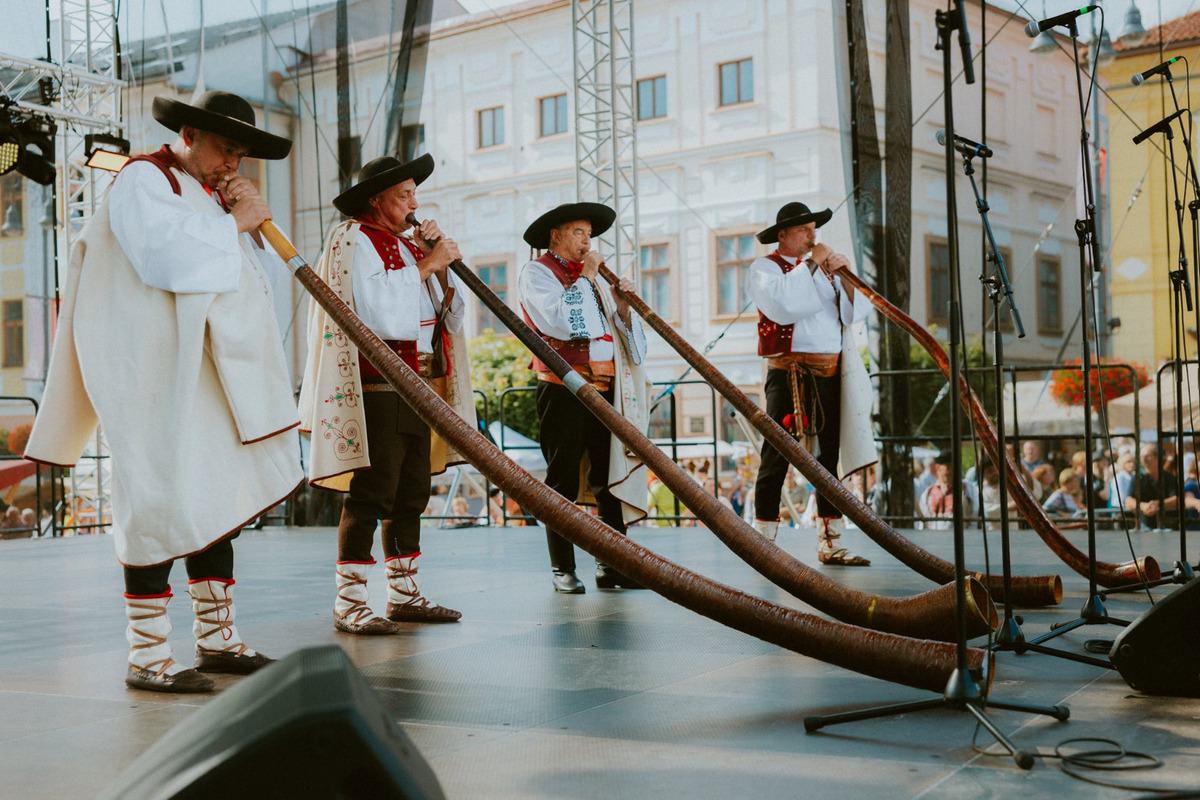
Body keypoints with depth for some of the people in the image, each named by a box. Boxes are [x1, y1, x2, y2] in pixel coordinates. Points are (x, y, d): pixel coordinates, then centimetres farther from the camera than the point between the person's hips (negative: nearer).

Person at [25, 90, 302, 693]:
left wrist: (252, 223, 3)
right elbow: (166, 254, -22)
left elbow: (262, 276, 19)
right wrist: (235, 223, -12)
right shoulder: (143, 181, -3)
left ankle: (216, 637, 17)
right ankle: (146, 654, -2)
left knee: (217, 499, 9)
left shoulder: (211, 195, 23)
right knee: (164, 503, -9)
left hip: (206, 372, 9)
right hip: (155, 372, -9)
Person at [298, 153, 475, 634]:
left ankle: (404, 594, 18)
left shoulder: (410, 245, 22)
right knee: (372, 492, -11)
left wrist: (440, 262, 3)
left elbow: (449, 317, 16)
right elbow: (378, 312, -18)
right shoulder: (354, 240, -3)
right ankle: (349, 603, -6)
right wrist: (425, 266, -11)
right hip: (377, 389, -8)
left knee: (412, 493, 10)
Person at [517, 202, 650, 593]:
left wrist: (622, 307, 0)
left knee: (611, 477, 4)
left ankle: (613, 564, 8)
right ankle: (563, 570, 3)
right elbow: (560, 320, -16)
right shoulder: (536, 273, 2)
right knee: (563, 482, -2)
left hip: (605, 388, 6)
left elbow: (618, 333, 19)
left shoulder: (588, 276, 23)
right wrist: (585, 278, -7)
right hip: (564, 388, -6)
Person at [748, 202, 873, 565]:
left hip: (831, 374, 6)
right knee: (777, 458, -4)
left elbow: (856, 310, 9)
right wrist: (810, 265, -10)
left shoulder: (823, 266, 20)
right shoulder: (765, 267, 3)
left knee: (829, 459, 6)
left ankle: (830, 544, 11)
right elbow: (781, 303, -18)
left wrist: (842, 275, -6)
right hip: (789, 373, -6)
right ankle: (763, 544, 0)